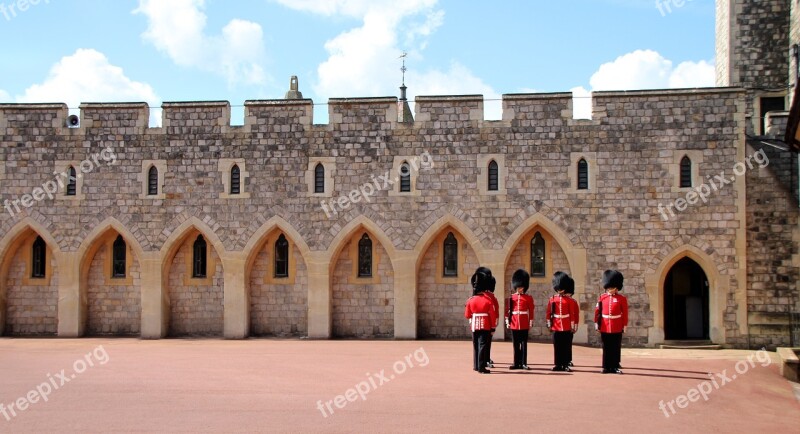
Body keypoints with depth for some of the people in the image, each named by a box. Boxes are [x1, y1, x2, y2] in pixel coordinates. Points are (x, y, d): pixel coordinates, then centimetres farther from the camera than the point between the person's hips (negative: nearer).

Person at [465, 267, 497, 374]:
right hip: (485, 326, -3)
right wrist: (493, 327, 1)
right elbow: (493, 315, -9)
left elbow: (467, 315, 2)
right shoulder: (488, 300, -10)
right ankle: (481, 367, -6)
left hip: (474, 326, 3)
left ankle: (476, 365, 22)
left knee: (476, 346, 14)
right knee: (483, 345, -2)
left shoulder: (470, 300, -2)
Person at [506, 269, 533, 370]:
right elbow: (508, 310, 6)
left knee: (524, 344, 2)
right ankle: (516, 363, 11)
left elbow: (531, 311, 1)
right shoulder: (511, 298, 7)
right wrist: (507, 321, 1)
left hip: (524, 324, -2)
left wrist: (530, 323, -2)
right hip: (514, 324, 2)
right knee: (515, 344, 6)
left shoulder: (528, 298, 2)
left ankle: (523, 363, 6)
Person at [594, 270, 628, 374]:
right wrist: (597, 323, 3)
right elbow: (597, 311, 7)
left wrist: (625, 325, -4)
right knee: (606, 348, 7)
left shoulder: (622, 299, -1)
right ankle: (606, 367, 12)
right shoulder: (602, 298, 5)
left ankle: (615, 367, 10)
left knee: (616, 348, 3)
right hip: (604, 327, 2)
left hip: (617, 328, -2)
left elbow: (625, 313, -1)